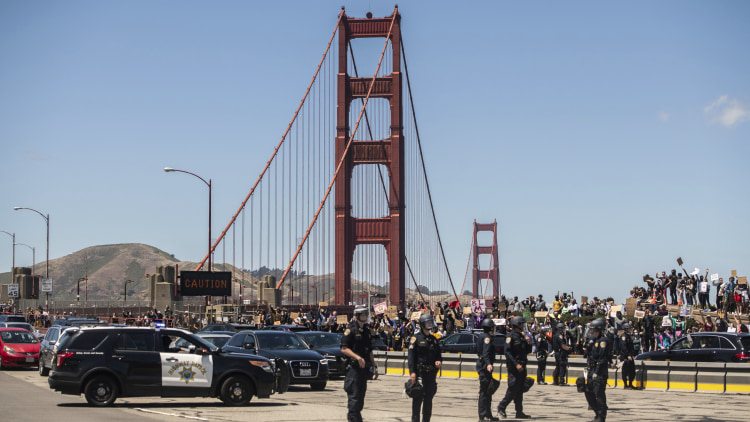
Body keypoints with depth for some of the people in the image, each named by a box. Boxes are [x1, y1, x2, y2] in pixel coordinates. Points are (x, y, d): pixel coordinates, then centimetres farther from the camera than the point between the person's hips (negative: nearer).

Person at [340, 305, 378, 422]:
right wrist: (357, 357, -24)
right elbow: (344, 349, -13)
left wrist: (374, 367, 20)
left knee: (361, 396, 10)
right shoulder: (351, 330, -7)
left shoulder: (367, 330, 17)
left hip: (364, 368, 8)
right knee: (354, 396, -9)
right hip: (353, 367, -8)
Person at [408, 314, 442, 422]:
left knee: (429, 398, 9)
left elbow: (438, 353, 24)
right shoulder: (416, 338, -3)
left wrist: (439, 361, -1)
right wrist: (412, 372, -17)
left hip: (431, 372, 6)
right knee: (418, 398, -7)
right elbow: (411, 356, -9)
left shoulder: (433, 339, 16)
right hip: (420, 372, -6)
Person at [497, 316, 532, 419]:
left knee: (520, 390, 8)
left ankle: (519, 412, 10)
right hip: (514, 367, -8)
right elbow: (508, 352, -16)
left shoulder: (522, 336, 16)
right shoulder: (511, 336, -9)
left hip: (522, 366, 8)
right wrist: (516, 364, -22)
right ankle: (501, 406, 7)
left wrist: (529, 343, 2)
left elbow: (527, 351, 21)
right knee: (513, 389, -7)